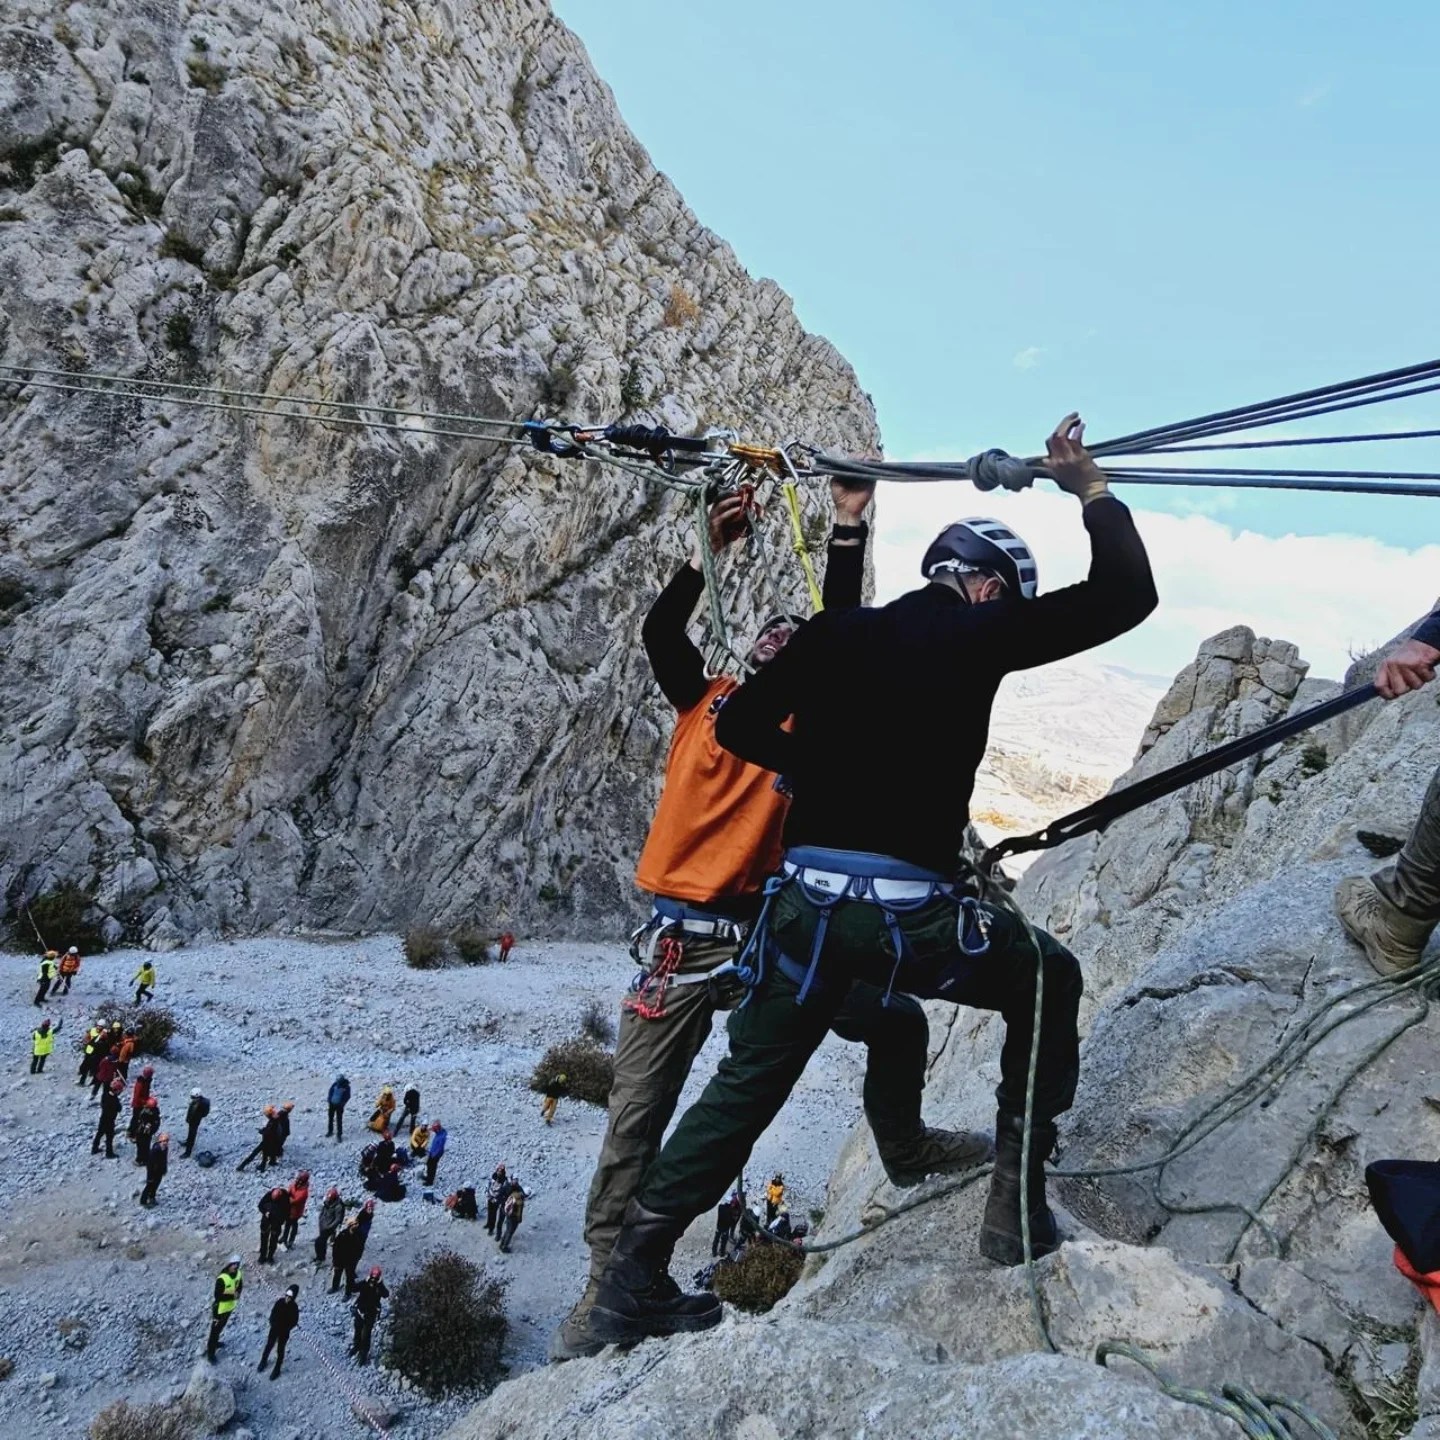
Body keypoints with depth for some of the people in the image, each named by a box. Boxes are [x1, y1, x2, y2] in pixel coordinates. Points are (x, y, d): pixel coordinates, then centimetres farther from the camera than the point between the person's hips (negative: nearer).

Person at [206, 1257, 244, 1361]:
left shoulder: (238, 1274, -10)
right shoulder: (222, 1279, -31)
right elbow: (218, 1296, -27)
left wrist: (238, 1293, -14)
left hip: (230, 1306, 7)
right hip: (220, 1308, -7)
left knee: (221, 1327, 27)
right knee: (215, 1330, 8)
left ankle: (215, 1342, 50)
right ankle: (210, 1353, 22)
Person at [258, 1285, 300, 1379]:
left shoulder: (294, 1308, -22)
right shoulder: (280, 1302, -13)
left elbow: (294, 1322, -15)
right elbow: (273, 1314, -1)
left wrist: (285, 1328, -20)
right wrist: (273, 1323, -14)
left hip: (284, 1332, -4)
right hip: (274, 1328, 4)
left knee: (280, 1350, 10)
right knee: (269, 1345, 21)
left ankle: (277, 1369, 27)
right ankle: (263, 1361, 48)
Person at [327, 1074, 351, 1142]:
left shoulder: (346, 1087, -14)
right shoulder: (334, 1084, -6)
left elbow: (347, 1097, -9)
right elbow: (330, 1092, 6)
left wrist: (342, 1103, -18)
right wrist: (329, 1100, -4)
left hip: (339, 1105, -4)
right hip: (332, 1104, 4)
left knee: (339, 1120, -4)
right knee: (330, 1118, 18)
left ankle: (339, 1135, 3)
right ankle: (330, 1131, 37)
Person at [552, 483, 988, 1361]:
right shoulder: (706, 698, 10)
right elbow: (660, 633, -4)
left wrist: (849, 528, -7)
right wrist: (712, 551, -10)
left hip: (770, 932, 1)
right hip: (683, 939, 0)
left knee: (899, 1021, 5)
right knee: (635, 1124, 2)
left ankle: (906, 1150, 36)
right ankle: (610, 1284, 19)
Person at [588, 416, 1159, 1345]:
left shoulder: (840, 631, 11)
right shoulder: (978, 632, -1)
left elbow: (742, 725, 12)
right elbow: (1128, 596, 4)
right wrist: (1091, 486, 17)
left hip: (805, 903, 4)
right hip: (910, 911, -4)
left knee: (745, 1086, 20)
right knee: (1049, 979, 24)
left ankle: (633, 1279, 25)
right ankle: (1018, 1208, 25)